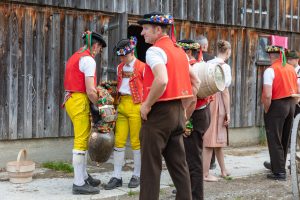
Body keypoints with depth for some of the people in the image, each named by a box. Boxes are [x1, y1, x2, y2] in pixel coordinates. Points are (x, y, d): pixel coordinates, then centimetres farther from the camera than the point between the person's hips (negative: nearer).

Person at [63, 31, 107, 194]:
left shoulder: (75, 56, 18)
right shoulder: (88, 60, -12)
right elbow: (90, 91, -19)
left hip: (71, 99, 10)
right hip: (80, 101, -10)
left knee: (82, 139, 16)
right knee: (81, 141, -7)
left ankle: (83, 176, 24)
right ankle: (79, 184, -5)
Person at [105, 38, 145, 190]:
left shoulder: (142, 67, -4)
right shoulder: (120, 67, 15)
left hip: (135, 105, -6)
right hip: (122, 104, 6)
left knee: (136, 141, 0)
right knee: (119, 141, 2)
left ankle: (137, 175, 11)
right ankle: (117, 177, 6)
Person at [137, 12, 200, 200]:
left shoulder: (155, 50, -12)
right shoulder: (180, 51, 15)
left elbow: (162, 80, -29)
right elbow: (195, 82, 19)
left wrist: (147, 105, -17)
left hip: (159, 112, -8)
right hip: (178, 111, 8)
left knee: (151, 166, -2)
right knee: (179, 163, 13)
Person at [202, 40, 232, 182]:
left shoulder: (208, 64, 9)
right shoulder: (224, 66, -10)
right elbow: (225, 91, -13)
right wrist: (228, 112, -8)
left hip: (206, 100, 7)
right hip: (217, 101, -7)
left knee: (218, 138, 17)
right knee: (210, 139, -2)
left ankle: (223, 170, 30)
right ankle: (205, 174, 2)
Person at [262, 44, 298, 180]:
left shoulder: (270, 70, -15)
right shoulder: (291, 69, 6)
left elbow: (267, 95, -23)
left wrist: (266, 110, -9)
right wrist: (291, 103, 18)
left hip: (277, 105, -7)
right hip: (291, 105, 7)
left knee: (274, 139, 3)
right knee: (285, 138, 19)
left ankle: (279, 172, 5)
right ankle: (277, 164, 35)